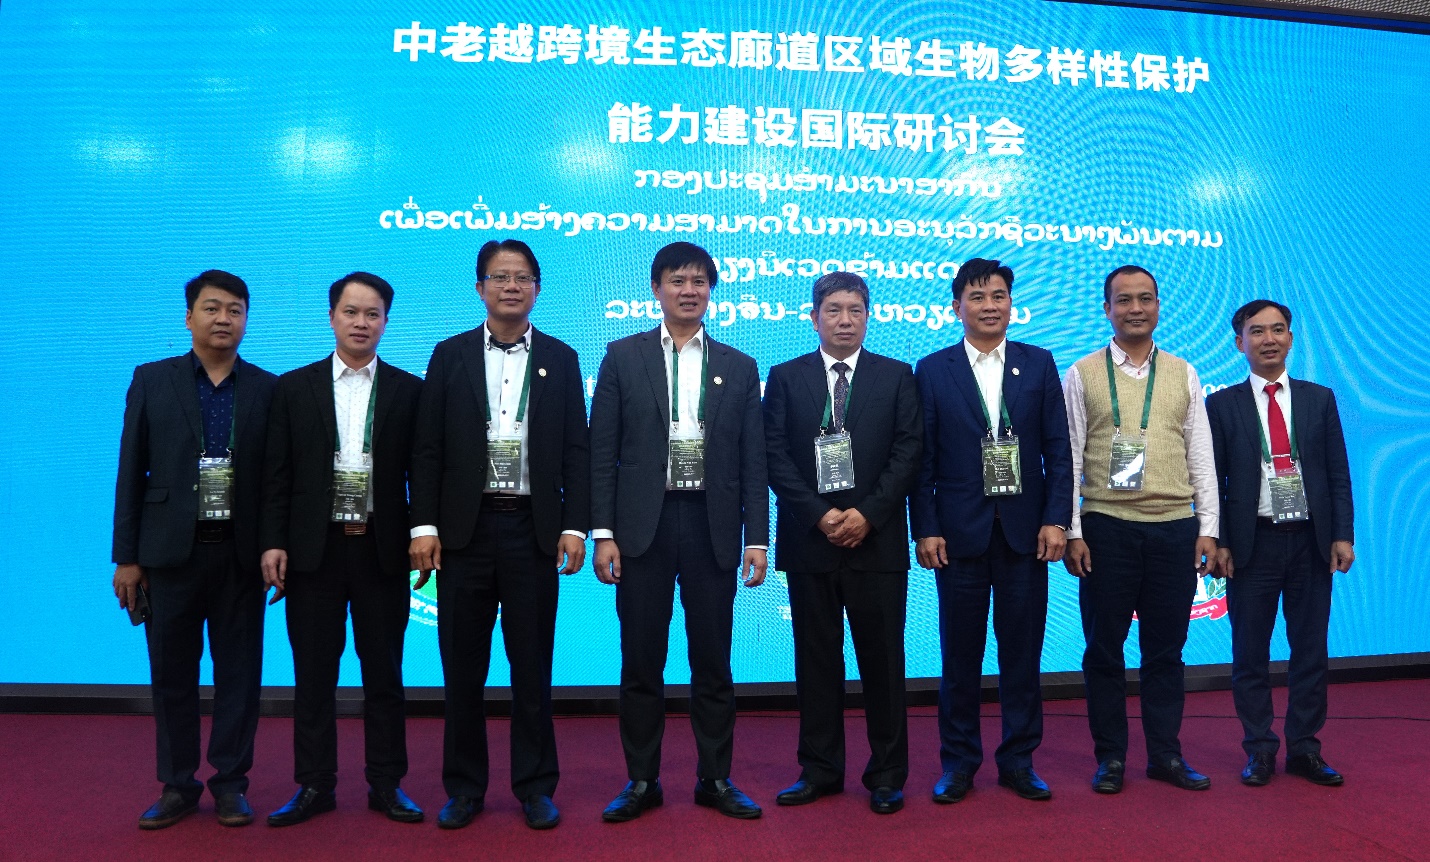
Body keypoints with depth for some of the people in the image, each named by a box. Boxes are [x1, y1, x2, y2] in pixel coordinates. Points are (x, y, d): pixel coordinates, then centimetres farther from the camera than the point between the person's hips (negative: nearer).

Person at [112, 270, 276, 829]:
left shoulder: (268, 389, 3)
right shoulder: (152, 381, 5)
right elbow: (131, 472, 4)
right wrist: (126, 556, 1)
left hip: (241, 552, 0)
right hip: (171, 551, 1)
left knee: (239, 671, 6)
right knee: (172, 672, 8)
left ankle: (230, 783, 19)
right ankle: (178, 786, 23)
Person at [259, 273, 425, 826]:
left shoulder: (409, 391, 3)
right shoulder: (294, 388, 6)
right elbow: (277, 474, 4)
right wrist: (273, 543, -3)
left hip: (382, 550, -1)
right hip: (314, 548, 1)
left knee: (384, 673, 7)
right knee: (313, 675, 8)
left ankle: (386, 784, 19)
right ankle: (314, 786, 21)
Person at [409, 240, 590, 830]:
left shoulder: (561, 360, 7)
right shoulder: (450, 356, 7)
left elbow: (576, 450, 4)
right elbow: (428, 448, 3)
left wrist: (574, 527, -4)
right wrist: (424, 526, -4)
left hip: (534, 530, 0)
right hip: (464, 529, 1)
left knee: (532, 665, 6)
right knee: (463, 666, 8)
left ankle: (535, 786, 20)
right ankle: (464, 787, 23)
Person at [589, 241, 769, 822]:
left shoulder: (739, 367, 9)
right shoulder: (623, 356, 5)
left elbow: (753, 462, 7)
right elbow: (602, 452, 1)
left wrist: (757, 539, 0)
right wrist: (603, 533, -5)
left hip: (712, 527, 1)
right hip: (643, 525, -1)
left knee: (713, 661, 8)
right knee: (641, 661, 6)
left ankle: (715, 779, 22)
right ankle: (642, 781, 21)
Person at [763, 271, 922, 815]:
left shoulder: (896, 376, 7)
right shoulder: (785, 377, 7)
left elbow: (908, 452, -1)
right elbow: (775, 455, 0)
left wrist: (867, 513, -12)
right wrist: (819, 514, -11)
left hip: (877, 540, 0)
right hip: (809, 540, 1)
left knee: (882, 658, 6)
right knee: (816, 659, 8)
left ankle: (887, 775, 19)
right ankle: (820, 770, 21)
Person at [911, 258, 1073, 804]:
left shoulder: (1039, 364, 7)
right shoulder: (932, 370, 3)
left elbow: (1058, 449, 5)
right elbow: (923, 458, 0)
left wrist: (1055, 519, -4)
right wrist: (925, 529, -6)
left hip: (1025, 530, 1)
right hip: (960, 532, -1)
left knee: (1022, 651, 8)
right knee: (961, 653, 7)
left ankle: (1018, 760, 23)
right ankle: (958, 762, 21)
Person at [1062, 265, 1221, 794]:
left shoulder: (1183, 374, 10)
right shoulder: (1082, 374, 2)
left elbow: (1202, 459, 9)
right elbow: (1069, 460, -1)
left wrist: (1207, 529, 2)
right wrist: (1071, 531, -6)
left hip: (1175, 529, 2)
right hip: (1107, 529, -2)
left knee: (1165, 649, 10)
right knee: (1104, 648, 6)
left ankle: (1165, 754, 23)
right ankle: (1110, 756, 19)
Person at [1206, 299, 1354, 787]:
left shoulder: (1320, 399, 8)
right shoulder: (1222, 405, 2)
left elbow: (1338, 473, 7)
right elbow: (1213, 479, 0)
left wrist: (1342, 535, -1)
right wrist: (1218, 542, -6)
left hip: (1311, 542, 2)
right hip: (1253, 543, -2)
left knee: (1310, 650, 8)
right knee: (1250, 652, 5)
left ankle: (1304, 749, 21)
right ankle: (1259, 751, 17)